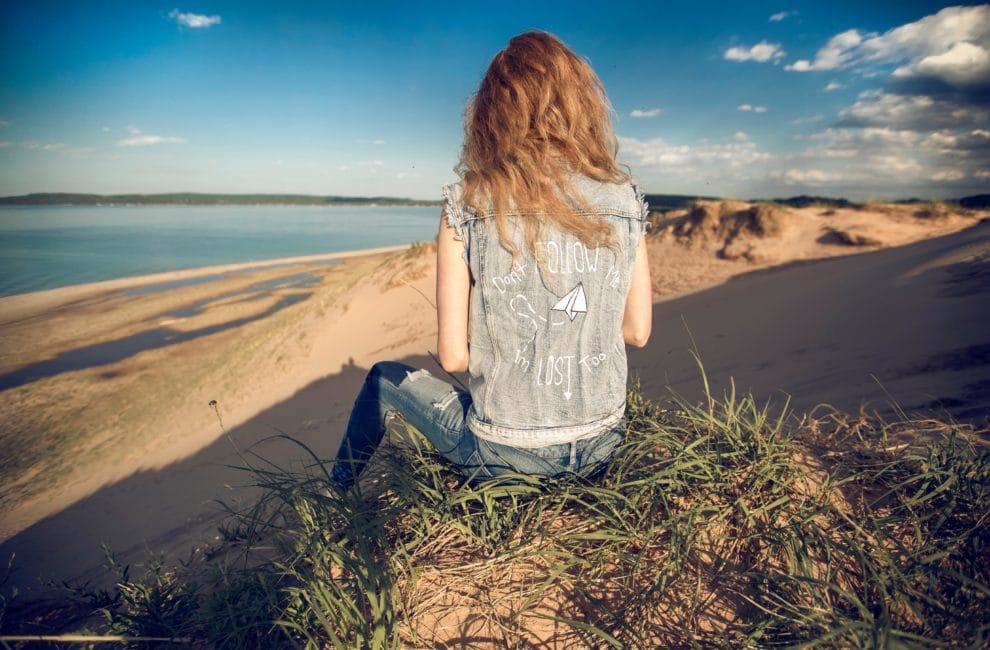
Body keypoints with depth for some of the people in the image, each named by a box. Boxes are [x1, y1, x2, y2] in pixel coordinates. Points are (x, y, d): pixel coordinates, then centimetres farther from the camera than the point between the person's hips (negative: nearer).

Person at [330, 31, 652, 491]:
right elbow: (638, 332, 2)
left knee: (385, 379, 24)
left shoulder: (467, 208, -14)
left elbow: (453, 356, -12)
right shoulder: (625, 201, -5)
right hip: (603, 448, 4)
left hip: (506, 455, -3)